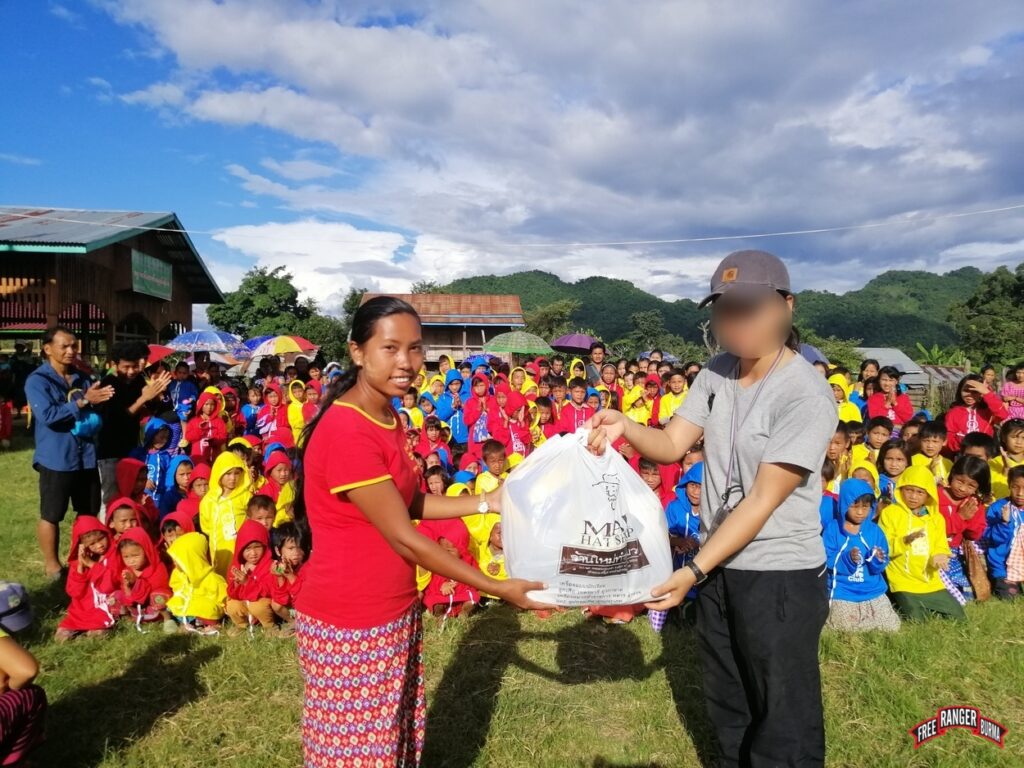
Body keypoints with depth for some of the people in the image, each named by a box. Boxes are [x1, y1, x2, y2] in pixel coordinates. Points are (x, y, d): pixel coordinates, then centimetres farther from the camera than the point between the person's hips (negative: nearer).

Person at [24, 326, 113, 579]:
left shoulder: (81, 378, 10)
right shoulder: (37, 380, -7)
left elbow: (96, 414, 13)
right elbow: (47, 415, -20)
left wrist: (99, 401, -8)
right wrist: (83, 402, -20)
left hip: (86, 456, 5)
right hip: (56, 459, -5)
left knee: (89, 513, 14)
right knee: (51, 515, 6)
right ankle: (52, 564, 21)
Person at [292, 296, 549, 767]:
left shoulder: (388, 419, 3)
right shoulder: (347, 431, -26)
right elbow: (402, 537, -22)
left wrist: (488, 501, 1)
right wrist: (496, 588, -16)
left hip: (395, 613, 8)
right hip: (349, 624, -8)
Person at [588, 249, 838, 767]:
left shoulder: (806, 396, -21)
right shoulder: (716, 372, 1)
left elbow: (762, 501, -22)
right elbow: (671, 445, -1)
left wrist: (693, 571, -24)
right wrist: (624, 426, -22)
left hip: (779, 575, -7)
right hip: (719, 564, 7)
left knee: (783, 721, 10)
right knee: (726, 708, 24)